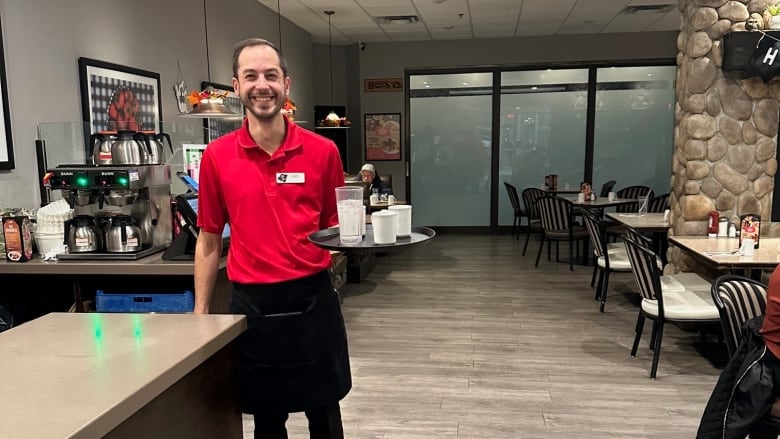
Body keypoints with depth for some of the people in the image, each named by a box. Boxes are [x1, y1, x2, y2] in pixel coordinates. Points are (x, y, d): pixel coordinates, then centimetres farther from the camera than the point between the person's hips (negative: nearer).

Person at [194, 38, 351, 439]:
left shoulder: (322, 151, -3)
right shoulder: (216, 157, -2)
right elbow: (209, 241, 5)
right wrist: (200, 312, 4)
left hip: (312, 299, 0)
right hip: (252, 304, 1)